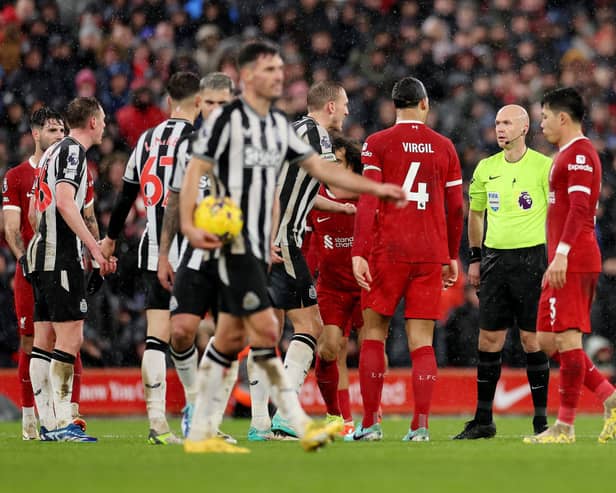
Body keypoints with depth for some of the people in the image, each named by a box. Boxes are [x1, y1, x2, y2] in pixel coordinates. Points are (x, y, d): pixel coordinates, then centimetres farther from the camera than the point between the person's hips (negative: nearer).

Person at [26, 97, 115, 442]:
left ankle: (48, 424, 9)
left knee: (44, 340, 7)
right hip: (62, 258, -10)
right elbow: (65, 203, -21)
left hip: (41, 254, 10)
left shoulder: (52, 152, 20)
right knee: (70, 338, -11)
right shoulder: (73, 151, -8)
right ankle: (61, 423, -15)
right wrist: (95, 248, -21)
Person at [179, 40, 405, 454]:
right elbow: (195, 171, -11)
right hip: (234, 242, -8)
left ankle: (200, 434, 11)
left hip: (260, 247, 8)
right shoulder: (227, 119, -8)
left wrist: (374, 187, 11)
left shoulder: (279, 125, 15)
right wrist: (189, 224, -24)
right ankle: (302, 426, -14)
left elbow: (318, 167, 17)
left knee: (230, 339, 8)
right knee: (266, 329, -13)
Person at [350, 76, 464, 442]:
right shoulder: (444, 147, 8)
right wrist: (453, 256, 21)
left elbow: (367, 202, -9)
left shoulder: (378, 144, 0)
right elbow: (455, 209, 11)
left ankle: (371, 423, 3)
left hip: (387, 251, -2)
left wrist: (360, 253, -10)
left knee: (374, 334, 7)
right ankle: (421, 426, -5)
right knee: (422, 343, 2)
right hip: (431, 254, 2)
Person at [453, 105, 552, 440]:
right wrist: (474, 258, 16)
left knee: (532, 340, -3)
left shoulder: (543, 166, -5)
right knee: (488, 340, 4)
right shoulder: (486, 168, 10)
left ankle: (541, 420, 4)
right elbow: (475, 212, 20)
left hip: (531, 258, -5)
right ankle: (483, 421, 11)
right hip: (495, 258, 5)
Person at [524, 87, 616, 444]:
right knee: (549, 340, 11)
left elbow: (580, 208, -20)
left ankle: (565, 427, -9)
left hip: (573, 262, -11)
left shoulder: (579, 154, -11)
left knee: (566, 338, -10)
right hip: (566, 263, 11)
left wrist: (561, 253, -26)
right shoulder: (569, 154, 22)